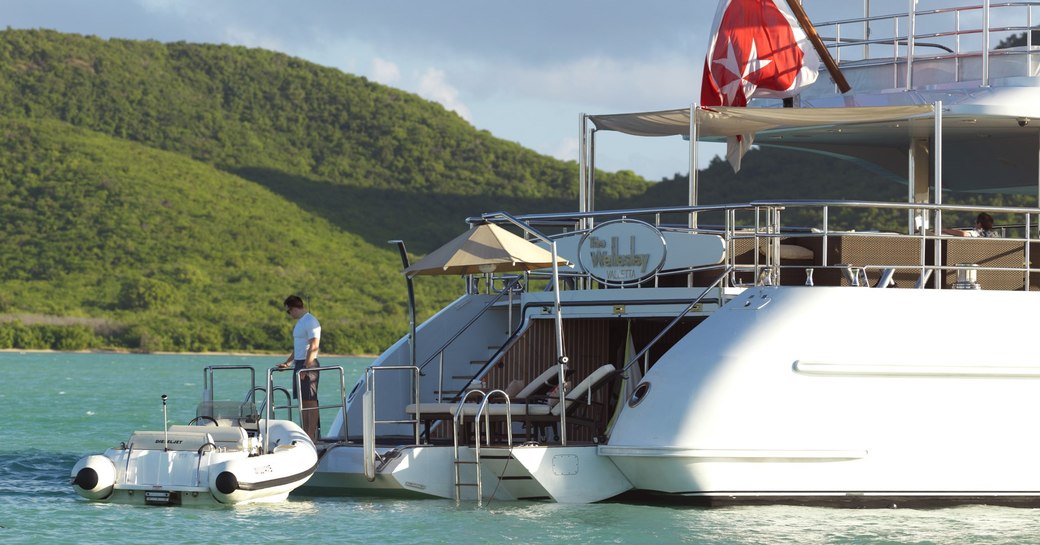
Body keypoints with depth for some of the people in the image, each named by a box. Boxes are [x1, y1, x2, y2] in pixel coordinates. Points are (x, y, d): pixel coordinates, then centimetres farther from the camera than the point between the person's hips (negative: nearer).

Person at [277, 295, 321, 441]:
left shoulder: (310, 322, -12)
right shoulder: (300, 322, 19)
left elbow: (313, 347, -19)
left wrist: (305, 368, -23)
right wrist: (287, 363, 20)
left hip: (309, 364, -10)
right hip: (299, 364, 10)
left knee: (310, 400, -10)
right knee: (302, 401, 9)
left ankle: (312, 435, -11)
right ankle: (305, 433, 11)